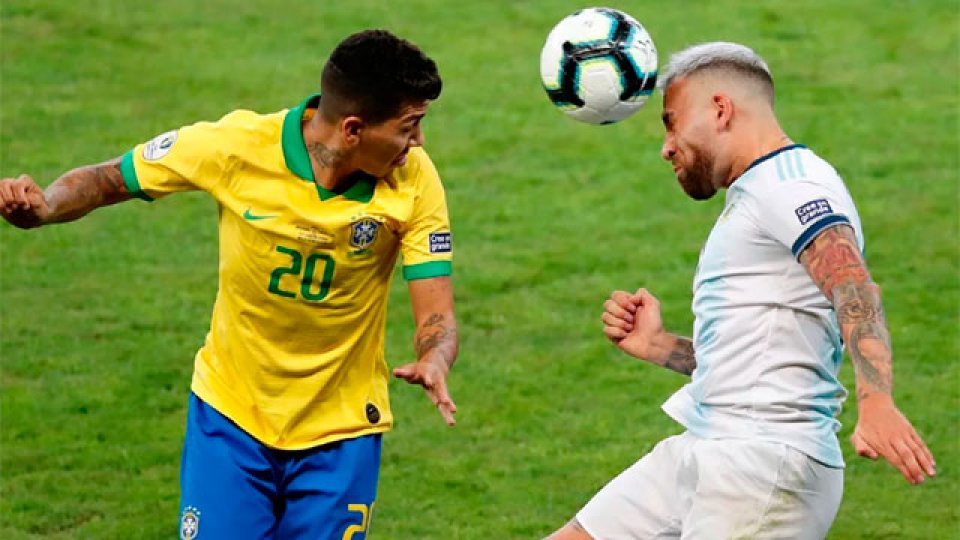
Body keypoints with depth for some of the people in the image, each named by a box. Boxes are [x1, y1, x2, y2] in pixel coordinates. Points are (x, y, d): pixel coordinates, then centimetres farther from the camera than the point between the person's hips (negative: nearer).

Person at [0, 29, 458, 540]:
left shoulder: (413, 179, -16)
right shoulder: (236, 144, -19)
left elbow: (437, 317, -16)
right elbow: (106, 180, -4)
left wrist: (434, 362, -40)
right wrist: (42, 206, -26)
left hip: (341, 435, 1)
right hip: (230, 416, 0)